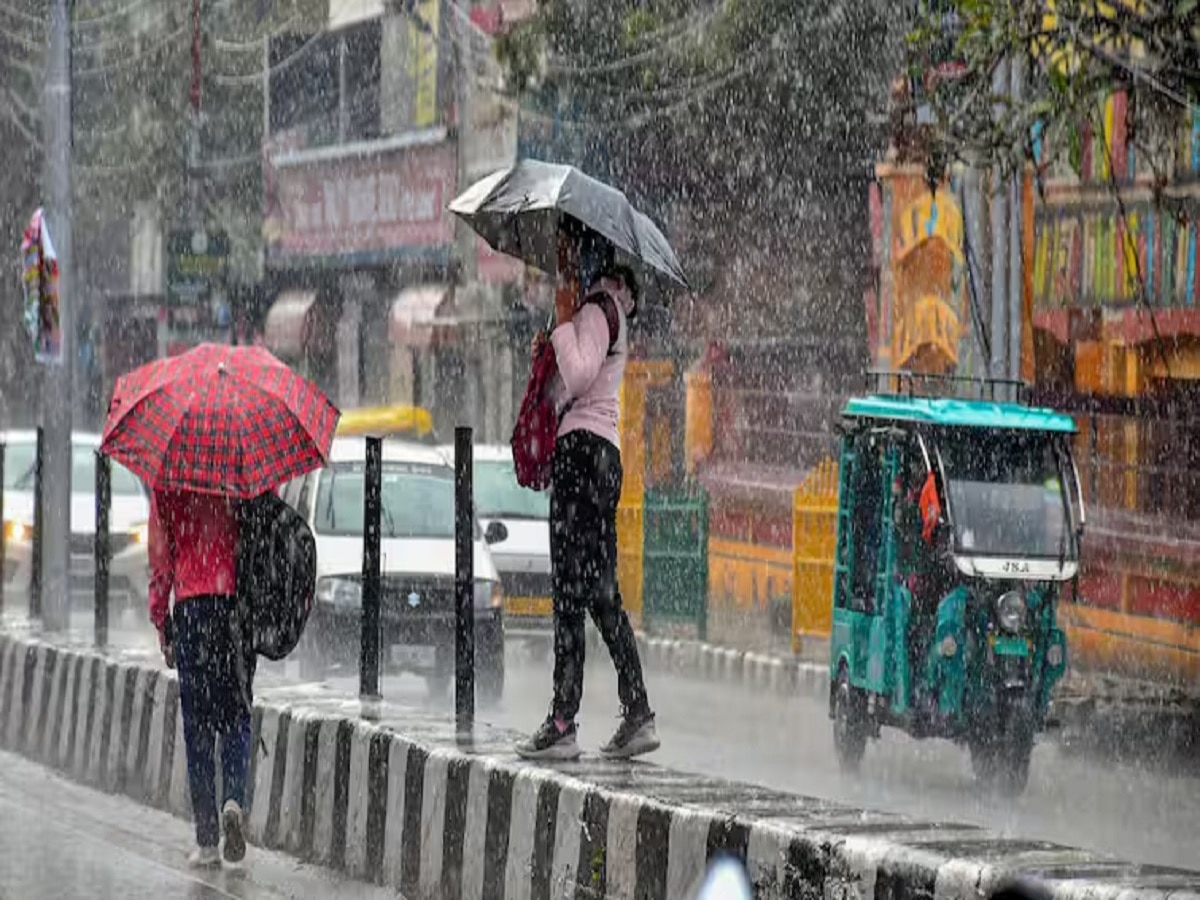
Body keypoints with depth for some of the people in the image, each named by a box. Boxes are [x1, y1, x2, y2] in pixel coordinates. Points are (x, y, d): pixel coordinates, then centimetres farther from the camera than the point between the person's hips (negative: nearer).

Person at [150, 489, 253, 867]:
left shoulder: (167, 488, 0)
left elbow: (161, 560, 1)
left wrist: (160, 622, 7)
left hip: (191, 608, -1)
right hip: (239, 605, 1)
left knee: (198, 726, 4)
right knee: (237, 716, 12)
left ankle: (207, 840, 2)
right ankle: (234, 799, -14)